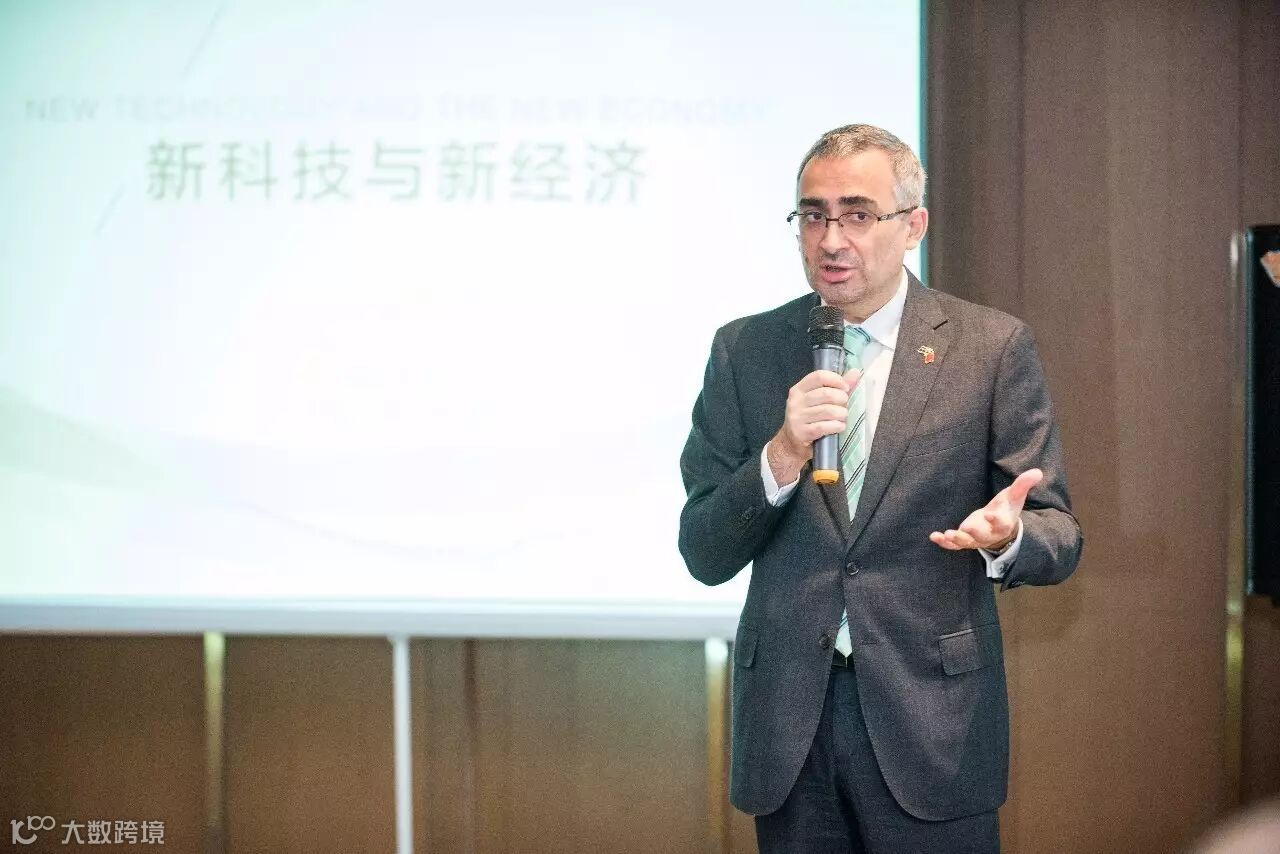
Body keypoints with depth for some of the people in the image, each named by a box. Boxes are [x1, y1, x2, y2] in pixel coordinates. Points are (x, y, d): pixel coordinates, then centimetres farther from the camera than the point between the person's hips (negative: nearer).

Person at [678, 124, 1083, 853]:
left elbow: (1059, 536, 0)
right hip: (787, 721, 2)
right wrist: (781, 458, -16)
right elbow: (704, 556, 1)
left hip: (931, 721, -2)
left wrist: (1007, 536, -23)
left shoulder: (993, 347, -1)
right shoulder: (745, 350, 5)